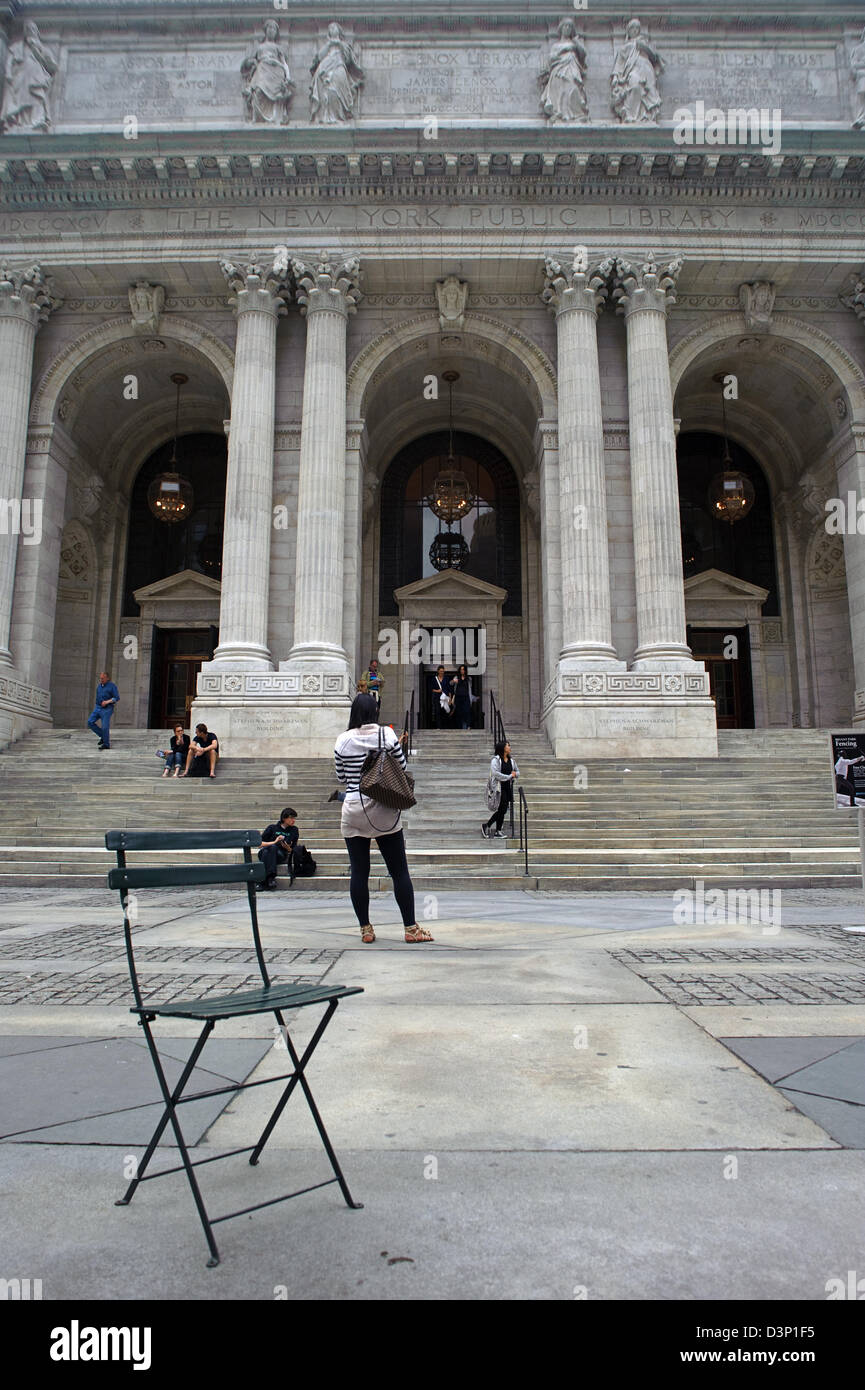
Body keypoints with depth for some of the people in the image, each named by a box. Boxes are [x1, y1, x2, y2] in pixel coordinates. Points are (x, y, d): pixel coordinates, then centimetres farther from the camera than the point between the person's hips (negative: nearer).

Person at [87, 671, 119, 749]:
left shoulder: (112, 686, -8)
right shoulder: (99, 686, 12)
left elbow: (117, 698, -13)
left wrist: (107, 702, -25)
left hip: (107, 709, -7)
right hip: (98, 708, 7)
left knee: (104, 727, -7)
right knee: (90, 722, -5)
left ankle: (106, 744, 6)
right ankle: (103, 736, 9)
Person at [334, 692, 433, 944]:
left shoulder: (343, 740, -1)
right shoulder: (387, 735, -3)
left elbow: (342, 779, 7)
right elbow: (402, 769, 1)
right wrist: (401, 746, 16)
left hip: (353, 811, 1)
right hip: (384, 812, -1)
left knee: (359, 872, 7)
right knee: (399, 871, 6)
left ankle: (365, 929, 12)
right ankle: (410, 928, 8)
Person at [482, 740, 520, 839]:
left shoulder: (512, 760, 12)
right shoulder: (496, 760, -9)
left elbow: (517, 772, 20)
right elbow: (495, 773, -20)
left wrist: (515, 774, -5)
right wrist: (509, 776, -14)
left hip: (509, 786, 7)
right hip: (500, 786, -7)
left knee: (503, 810, 7)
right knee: (501, 809, -9)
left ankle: (498, 831, 14)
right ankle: (486, 826, 8)